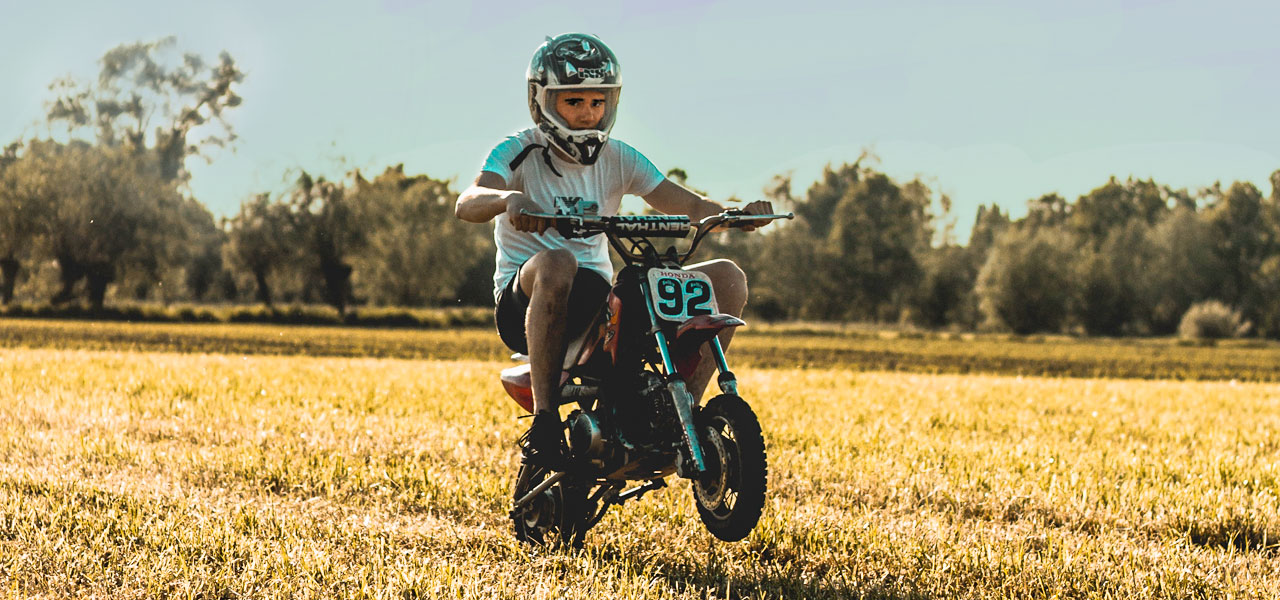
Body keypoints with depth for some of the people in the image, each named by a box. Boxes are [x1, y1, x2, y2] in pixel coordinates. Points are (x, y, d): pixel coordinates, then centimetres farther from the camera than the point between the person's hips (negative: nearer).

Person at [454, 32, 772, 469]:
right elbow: (466, 204, -22)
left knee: (727, 278, -9)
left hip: (601, 299, 5)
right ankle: (544, 419, -33)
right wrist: (508, 198, -45)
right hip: (524, 299, -5)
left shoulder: (619, 160, 11)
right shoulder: (519, 153, -3)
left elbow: (690, 208, 4)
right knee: (555, 262, -42)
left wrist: (737, 213, -18)